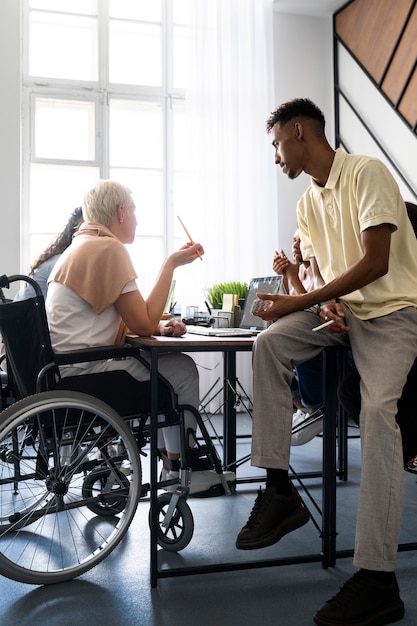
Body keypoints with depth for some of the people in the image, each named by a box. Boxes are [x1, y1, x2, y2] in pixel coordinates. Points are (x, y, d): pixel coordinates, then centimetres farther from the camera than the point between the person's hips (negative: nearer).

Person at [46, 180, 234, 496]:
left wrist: (160, 326, 1)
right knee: (184, 370, 0)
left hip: (67, 367, 10)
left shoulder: (84, 245, 17)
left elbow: (132, 320, 19)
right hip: (83, 371, -10)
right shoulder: (109, 248, -14)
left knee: (171, 364, 20)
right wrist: (171, 265, -9)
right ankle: (180, 468, 12)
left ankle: (167, 455, 24)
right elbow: (143, 324, -16)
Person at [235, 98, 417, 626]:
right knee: (268, 345, -17)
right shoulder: (307, 204, 13)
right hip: (340, 310, 7)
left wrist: (296, 302, -21)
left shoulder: (367, 173, -12)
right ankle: (278, 489, -14)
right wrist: (325, 305, -8)